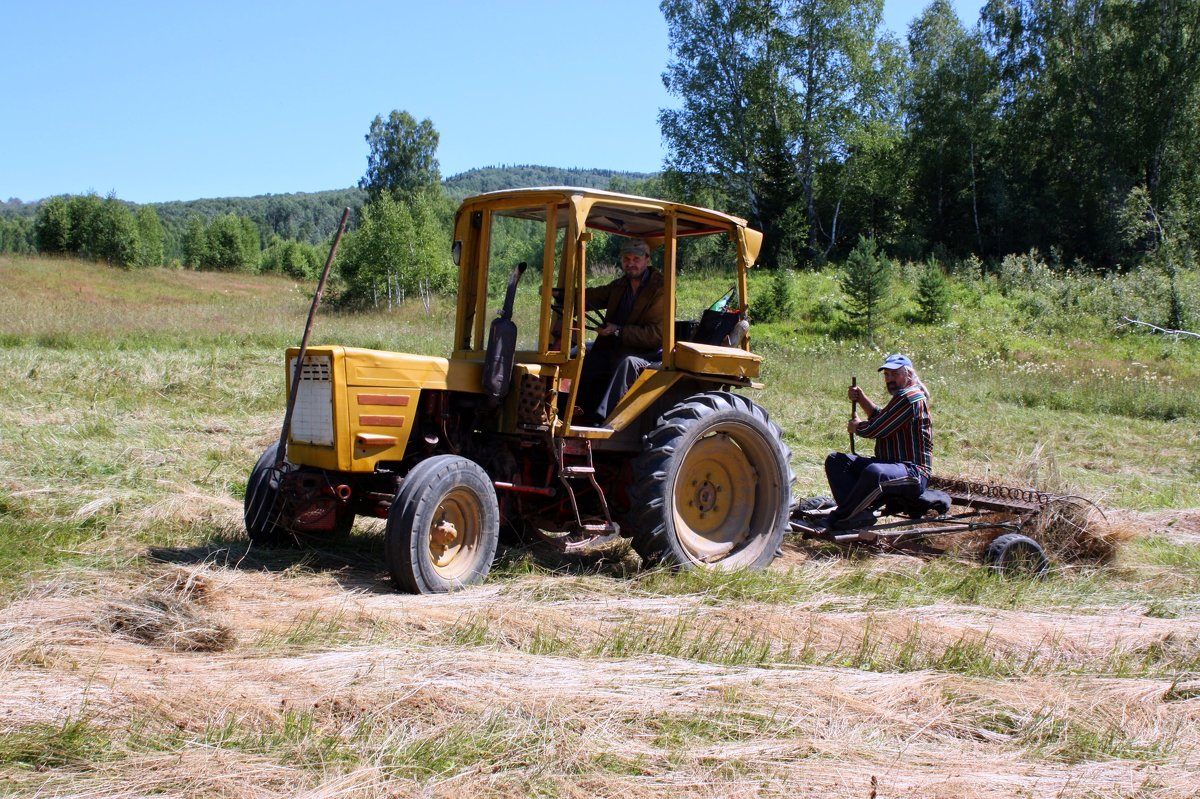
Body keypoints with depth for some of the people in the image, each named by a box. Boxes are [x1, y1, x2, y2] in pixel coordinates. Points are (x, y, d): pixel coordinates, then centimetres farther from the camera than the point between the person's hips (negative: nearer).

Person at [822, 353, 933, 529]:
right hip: (889, 464, 11)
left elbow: (876, 430, -17)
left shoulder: (910, 397, -15)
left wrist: (856, 426, 4)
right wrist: (861, 398, 21)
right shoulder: (903, 397, 18)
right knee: (835, 460, 5)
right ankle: (858, 512, -16)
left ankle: (842, 517, -23)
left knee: (874, 473, -43)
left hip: (913, 473, -11)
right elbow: (880, 417, 38)